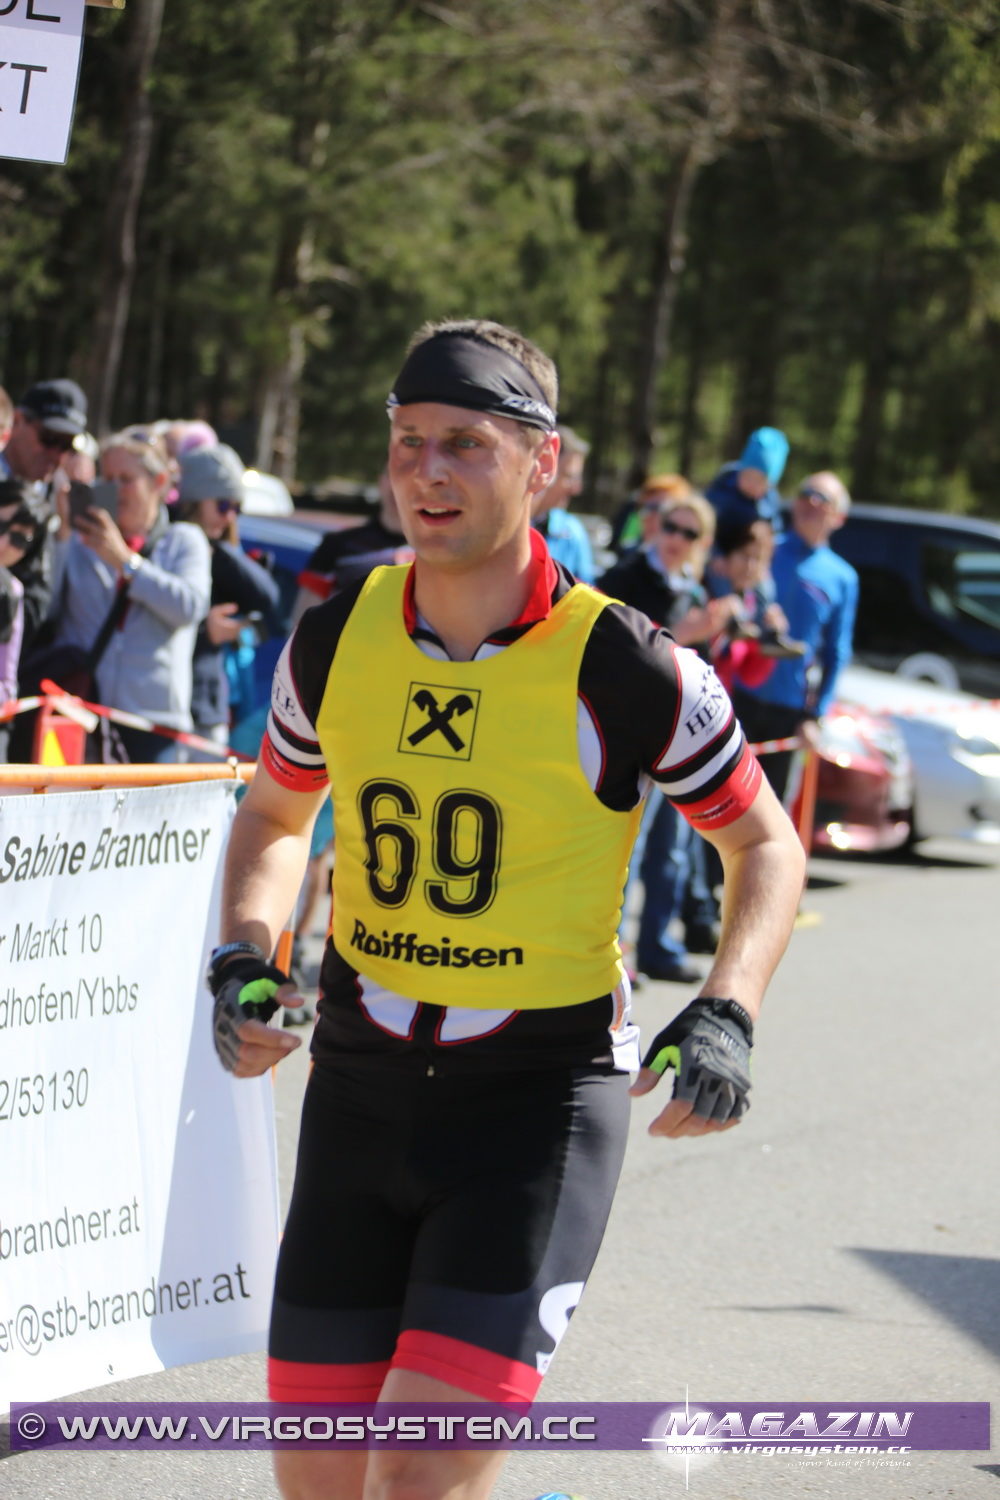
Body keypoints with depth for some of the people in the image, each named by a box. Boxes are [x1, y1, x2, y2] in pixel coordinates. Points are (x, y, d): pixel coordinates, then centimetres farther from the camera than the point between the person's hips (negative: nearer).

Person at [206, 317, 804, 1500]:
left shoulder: (622, 671, -12)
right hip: (361, 1082, 4)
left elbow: (764, 843, 3)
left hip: (540, 1099, -4)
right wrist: (244, 957, 0)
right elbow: (276, 814, 18)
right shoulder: (335, 643, -1)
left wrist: (724, 1014, -13)